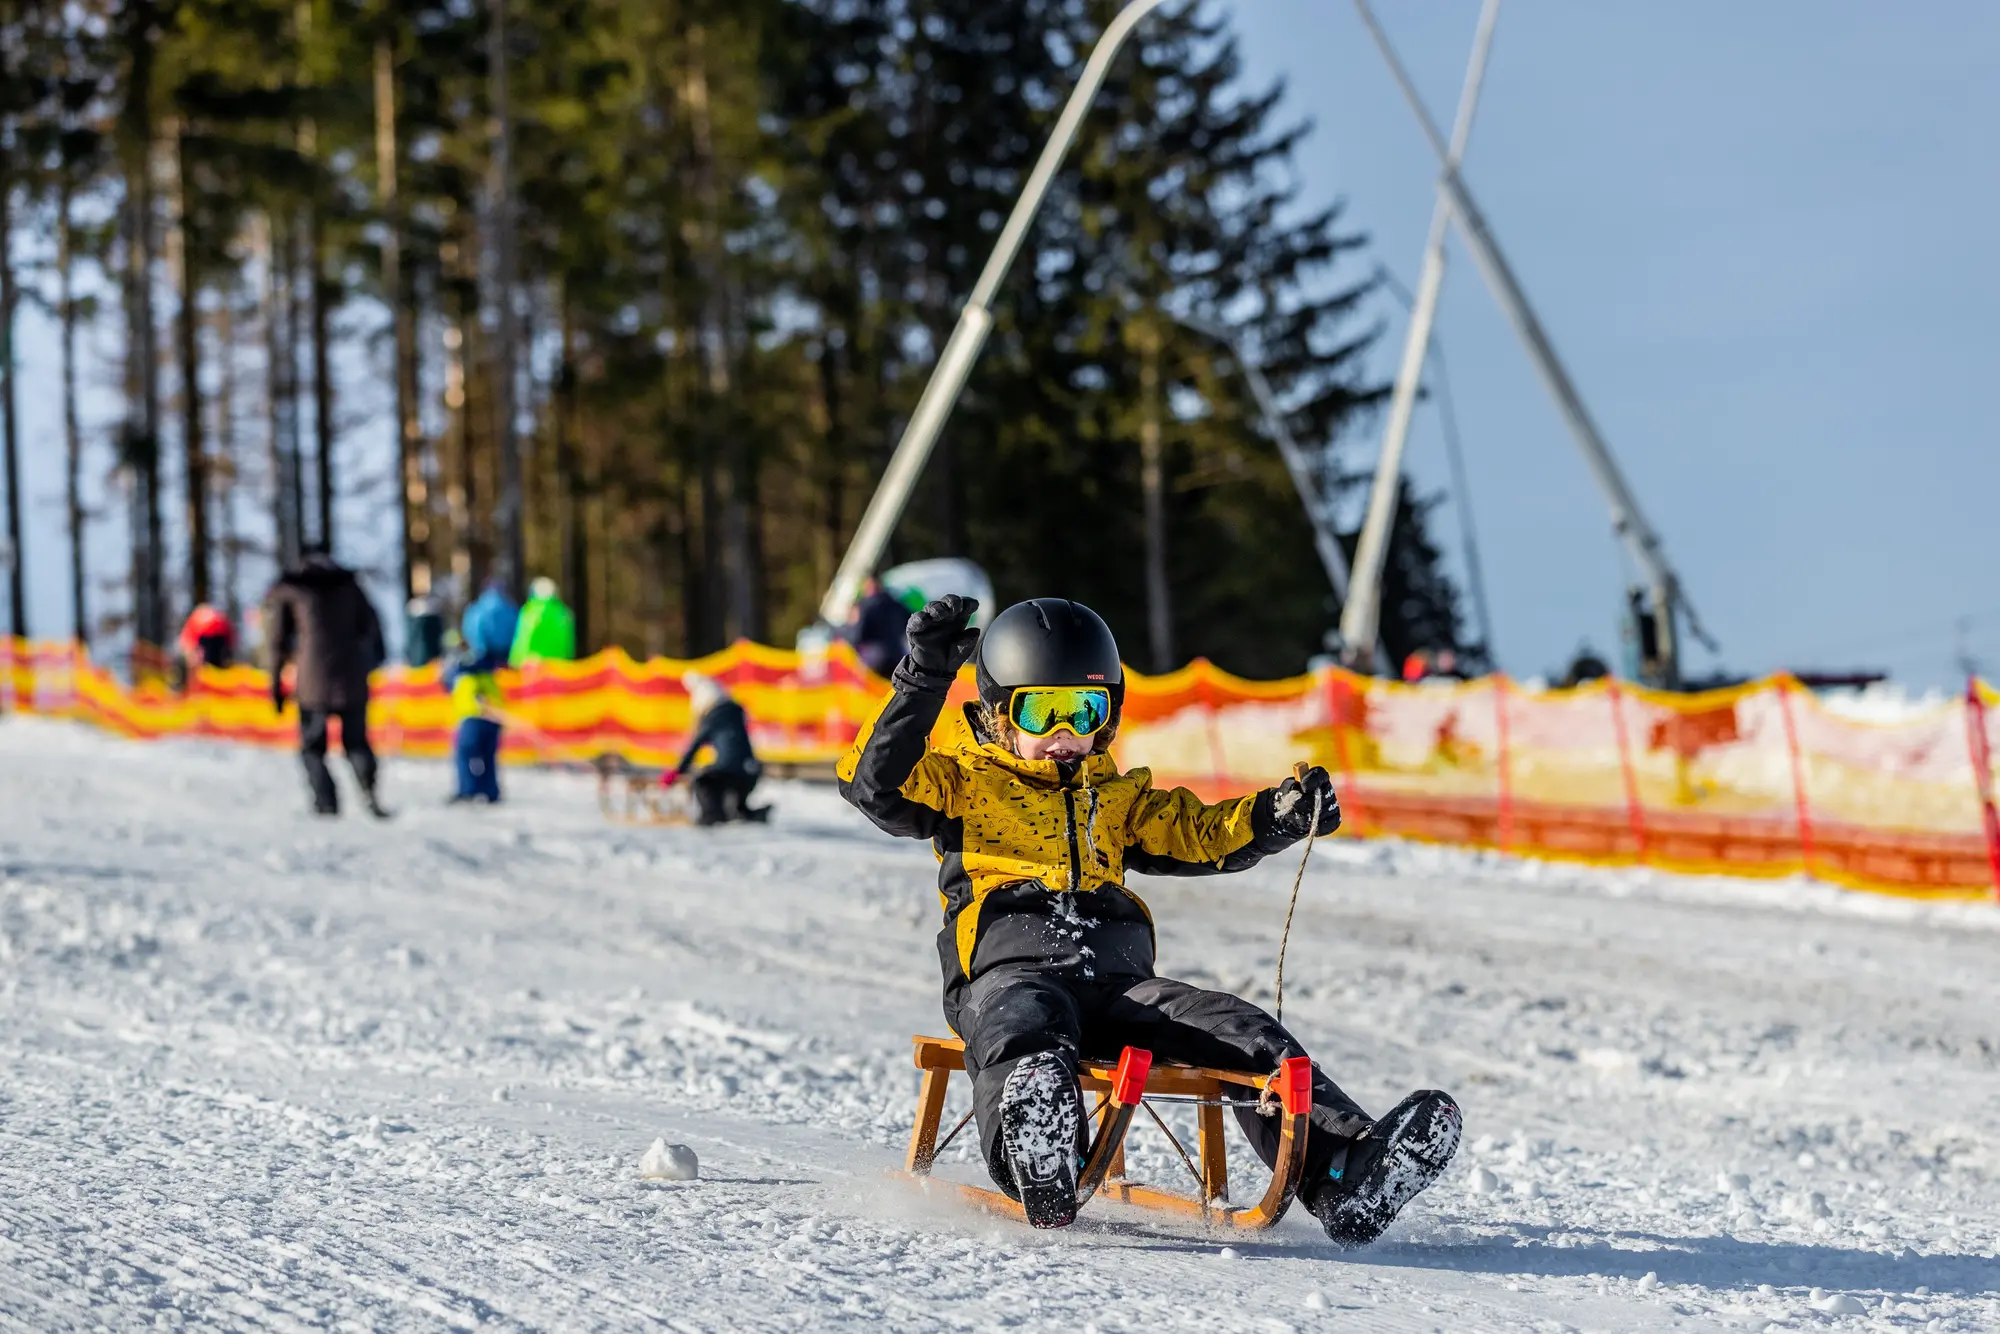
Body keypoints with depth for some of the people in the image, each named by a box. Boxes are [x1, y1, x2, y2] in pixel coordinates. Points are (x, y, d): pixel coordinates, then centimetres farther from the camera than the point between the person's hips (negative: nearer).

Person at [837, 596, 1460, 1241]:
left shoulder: (1117, 797, 31)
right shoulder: (962, 781, 17)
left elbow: (1199, 836, 26)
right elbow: (874, 780, 2)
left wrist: (1278, 815, 5)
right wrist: (924, 679, -9)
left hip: (1115, 982, 5)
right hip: (1008, 969, -5)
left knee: (1246, 1035, -19)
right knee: (1026, 1027, -44)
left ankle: (1344, 1169, -33)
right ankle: (1035, 1164, -73)